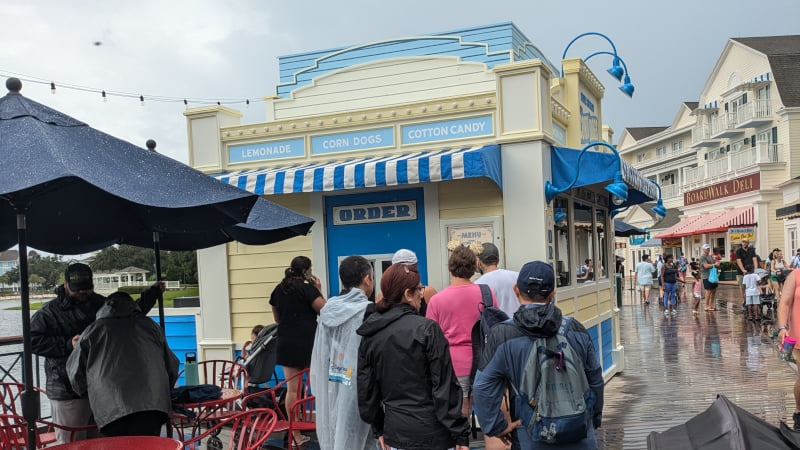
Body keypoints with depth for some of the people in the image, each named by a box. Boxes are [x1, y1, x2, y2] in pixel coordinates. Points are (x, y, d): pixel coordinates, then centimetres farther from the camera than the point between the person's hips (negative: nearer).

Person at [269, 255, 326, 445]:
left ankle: (295, 434, 9)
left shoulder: (278, 290, 9)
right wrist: (318, 290, 1)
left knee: (292, 389, 5)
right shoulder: (307, 288, -10)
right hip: (308, 342, -5)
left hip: (286, 343, 5)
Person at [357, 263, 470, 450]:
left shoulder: (369, 335, 2)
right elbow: (445, 387, -14)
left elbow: (365, 387, 8)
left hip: (395, 432, 5)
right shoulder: (426, 328, -13)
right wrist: (460, 434, -8)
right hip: (430, 433, -5)